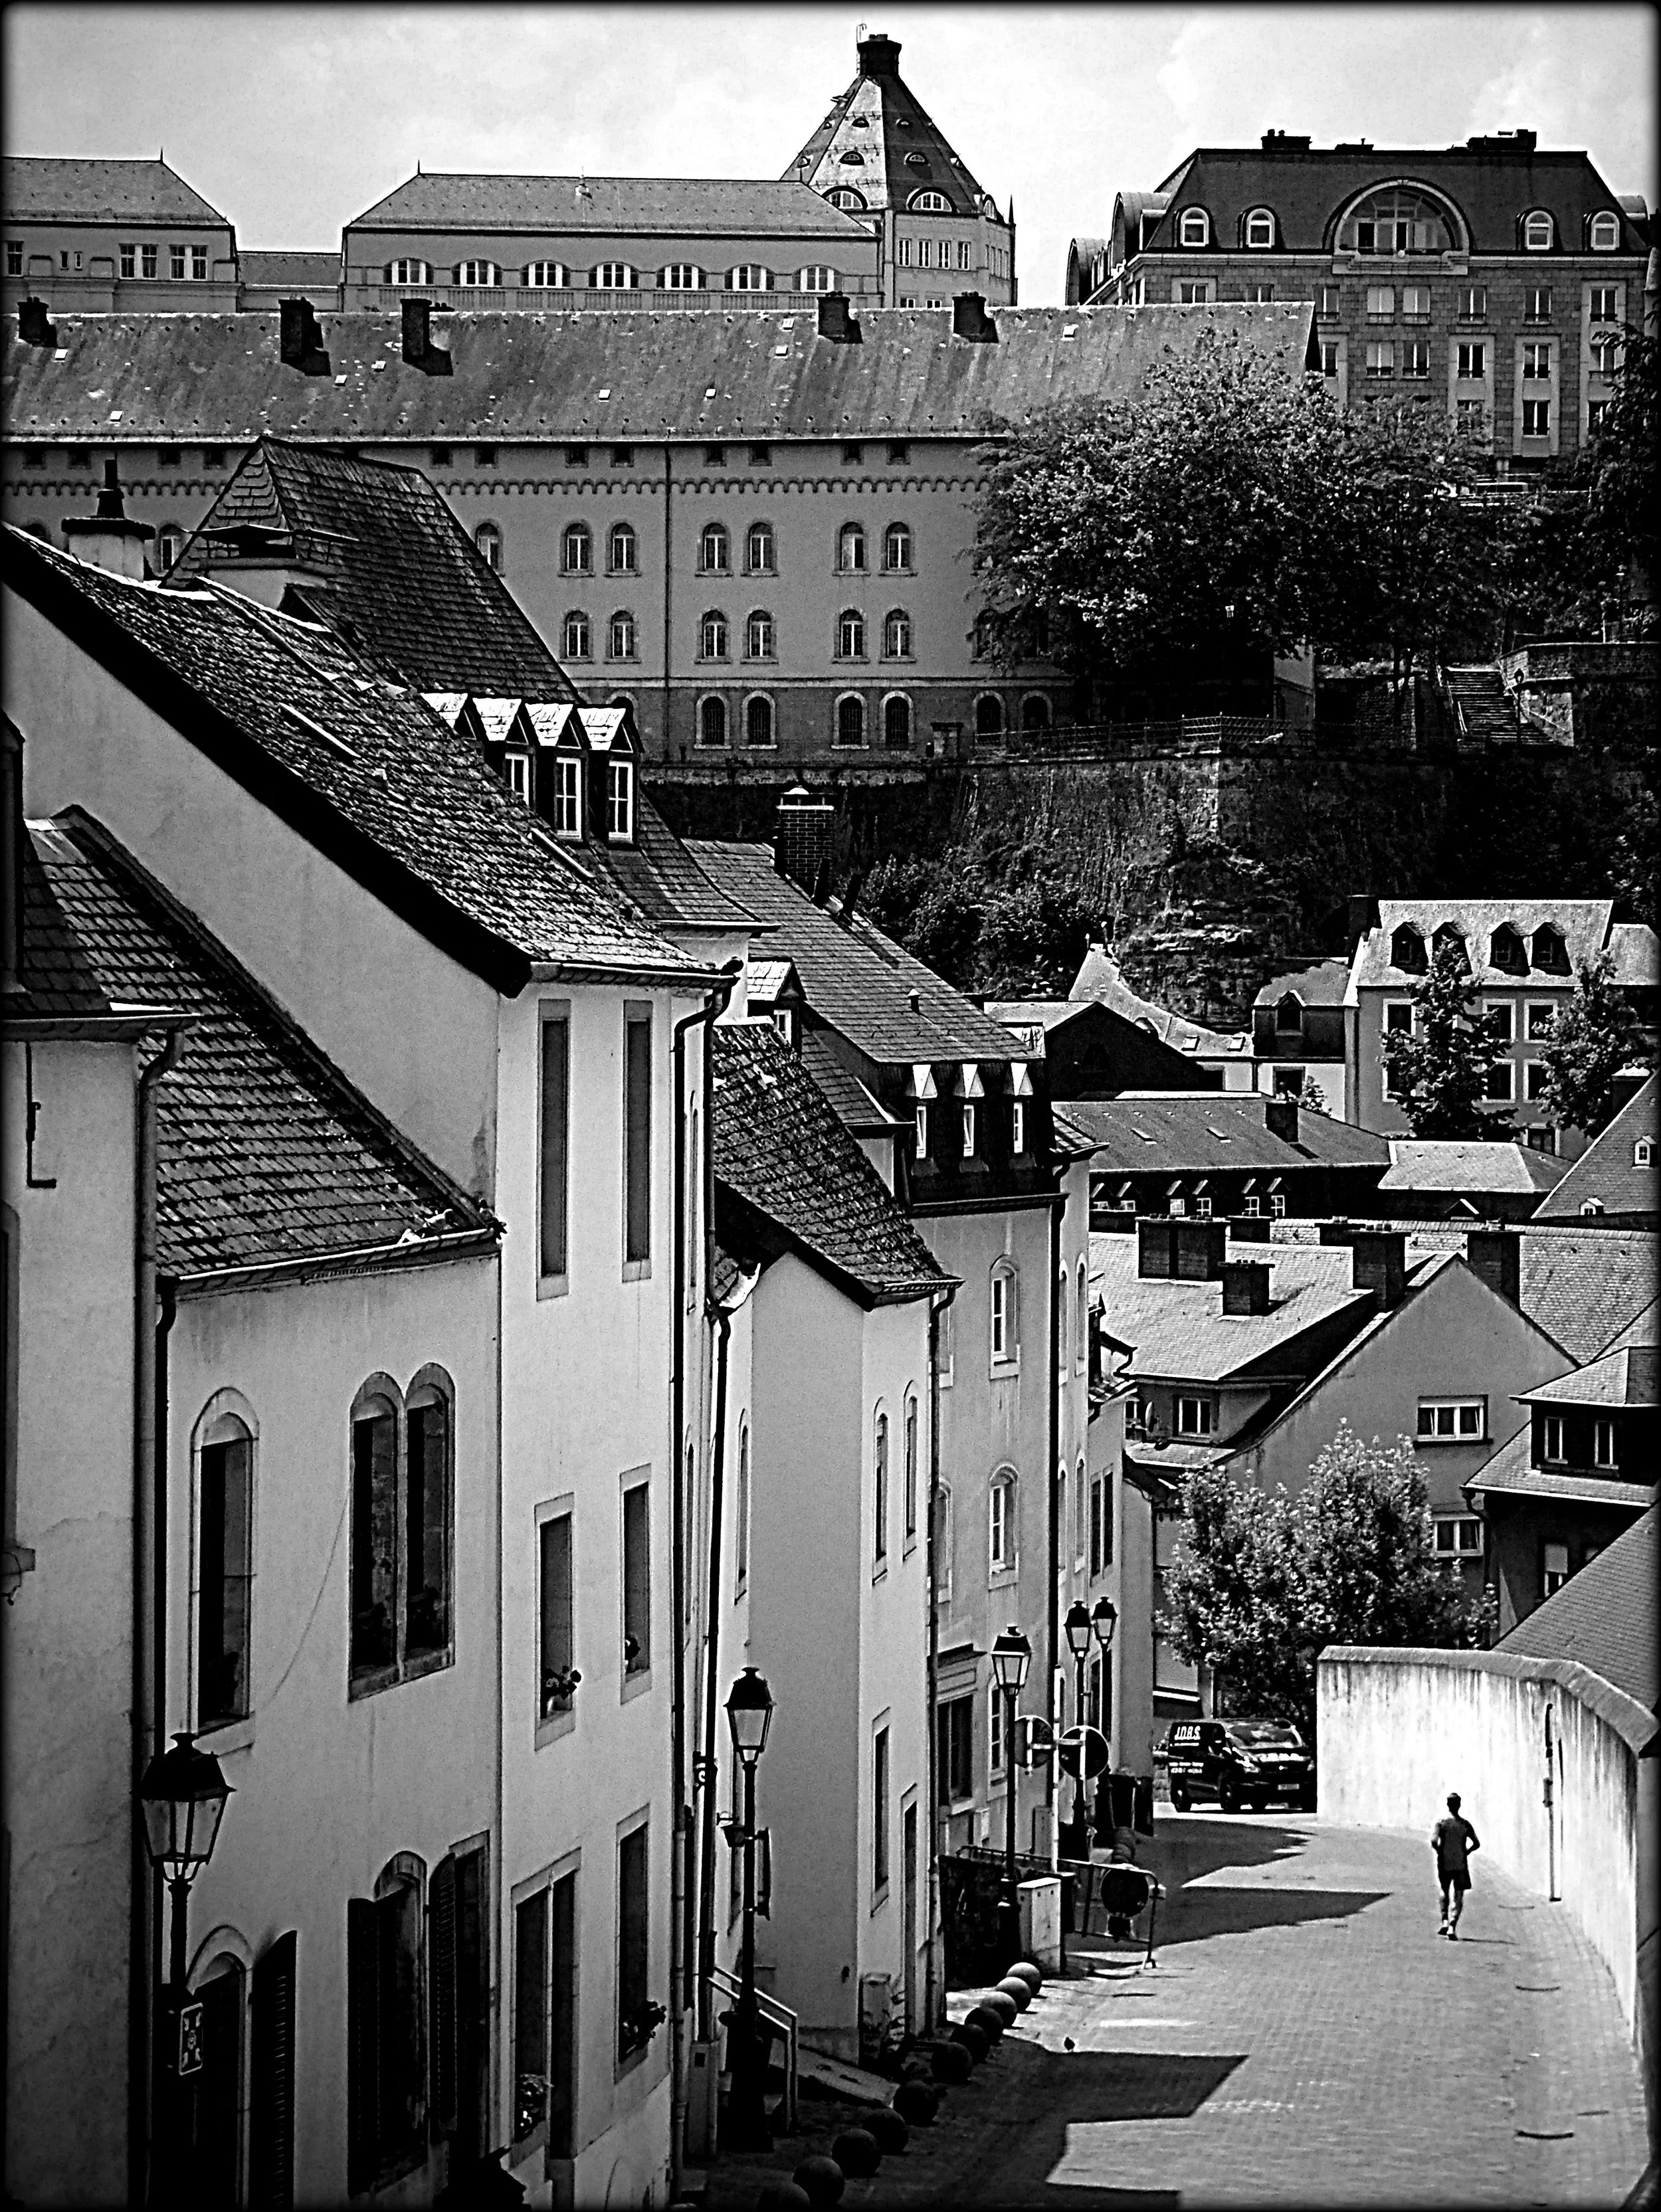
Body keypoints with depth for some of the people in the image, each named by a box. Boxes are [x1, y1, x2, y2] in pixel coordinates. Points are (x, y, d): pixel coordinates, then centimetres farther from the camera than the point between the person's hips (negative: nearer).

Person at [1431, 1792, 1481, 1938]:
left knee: (1445, 1893, 22)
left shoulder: (1441, 1822, -4)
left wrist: (1440, 1853, -1)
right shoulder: (1465, 1824, 1)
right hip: (1461, 1865, 0)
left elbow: (1434, 1841, -17)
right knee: (1458, 1897, 1)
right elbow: (1477, 1844, 1)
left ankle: (1445, 1922, 10)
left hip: (1444, 1865, 0)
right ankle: (1452, 1927, -12)